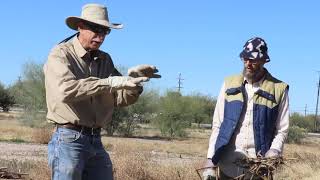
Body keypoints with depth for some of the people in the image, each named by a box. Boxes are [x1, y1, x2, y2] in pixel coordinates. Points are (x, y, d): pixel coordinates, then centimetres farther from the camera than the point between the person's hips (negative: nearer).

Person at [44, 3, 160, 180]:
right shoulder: (60, 54, -7)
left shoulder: (104, 59, 13)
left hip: (96, 142, 7)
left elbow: (120, 98, 10)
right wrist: (109, 82, -30)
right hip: (68, 140, -7)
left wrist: (132, 79, -10)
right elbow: (66, 89, -25)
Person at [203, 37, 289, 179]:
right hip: (228, 164, 2)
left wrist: (274, 150, -14)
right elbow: (217, 125, 9)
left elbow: (282, 129, 5)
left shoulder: (278, 89, 1)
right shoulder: (229, 84, 8)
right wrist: (210, 161, 3)